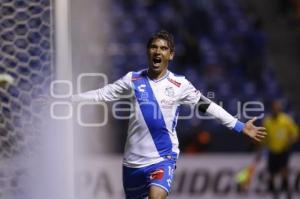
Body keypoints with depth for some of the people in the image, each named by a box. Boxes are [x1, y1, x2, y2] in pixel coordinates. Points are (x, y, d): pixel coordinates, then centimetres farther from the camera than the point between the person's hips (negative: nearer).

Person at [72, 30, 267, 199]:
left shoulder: (180, 85, -2)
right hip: (134, 159, 3)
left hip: (163, 157, -3)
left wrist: (241, 126, 2)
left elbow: (208, 106, 3)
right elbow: (102, 94, 6)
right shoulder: (133, 79, 1)